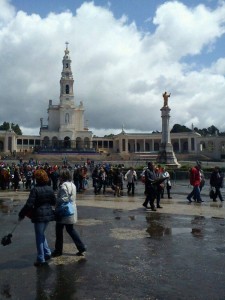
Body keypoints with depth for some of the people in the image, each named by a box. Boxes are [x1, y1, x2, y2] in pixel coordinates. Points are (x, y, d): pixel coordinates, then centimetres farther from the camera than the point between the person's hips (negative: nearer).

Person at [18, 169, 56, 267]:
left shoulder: (35, 190, -16)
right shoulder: (50, 189, 2)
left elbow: (29, 204, -19)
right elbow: (54, 202, 9)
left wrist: (21, 214, -8)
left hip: (39, 215, -6)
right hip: (48, 214, 6)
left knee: (39, 237, 6)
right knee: (41, 234, 24)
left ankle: (41, 259, 14)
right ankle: (47, 253, 22)